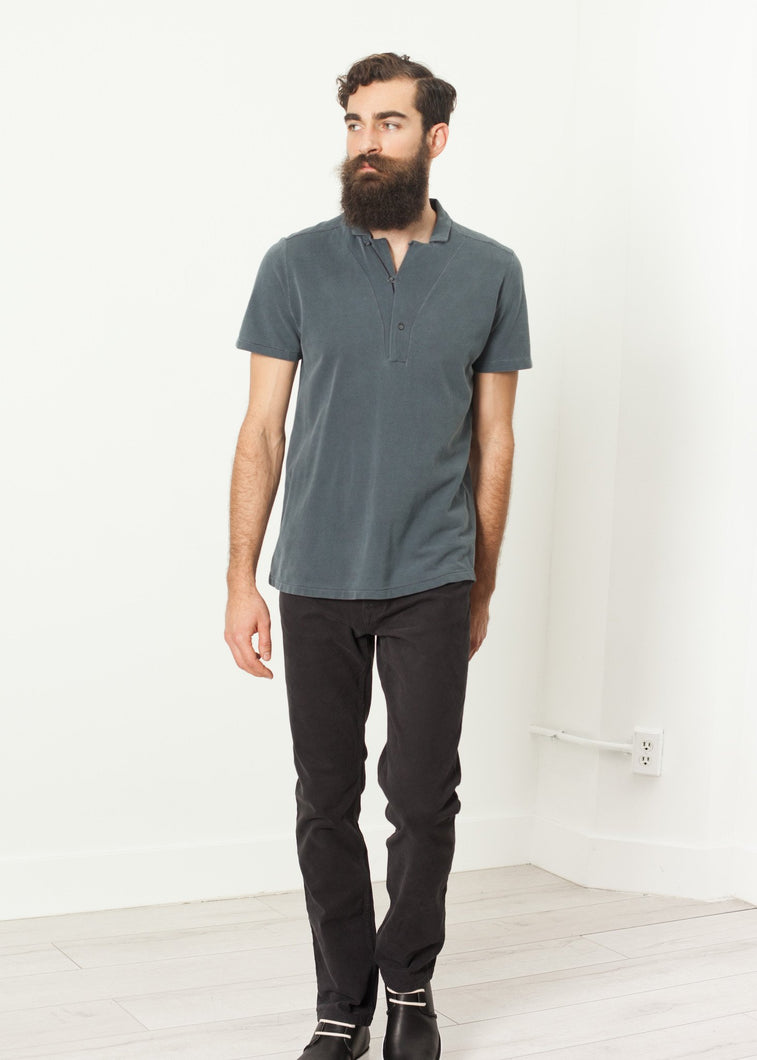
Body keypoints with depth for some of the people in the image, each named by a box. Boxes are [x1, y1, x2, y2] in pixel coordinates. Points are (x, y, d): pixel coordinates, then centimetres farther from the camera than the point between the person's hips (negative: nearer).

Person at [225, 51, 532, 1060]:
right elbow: (263, 430, 1)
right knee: (327, 803, 7)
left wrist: (482, 588, 9)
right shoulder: (297, 264, 1)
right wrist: (241, 580, -4)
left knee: (424, 798, 2)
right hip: (315, 584, 0)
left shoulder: (490, 272, 3)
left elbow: (494, 443, 8)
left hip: (432, 585, 0)